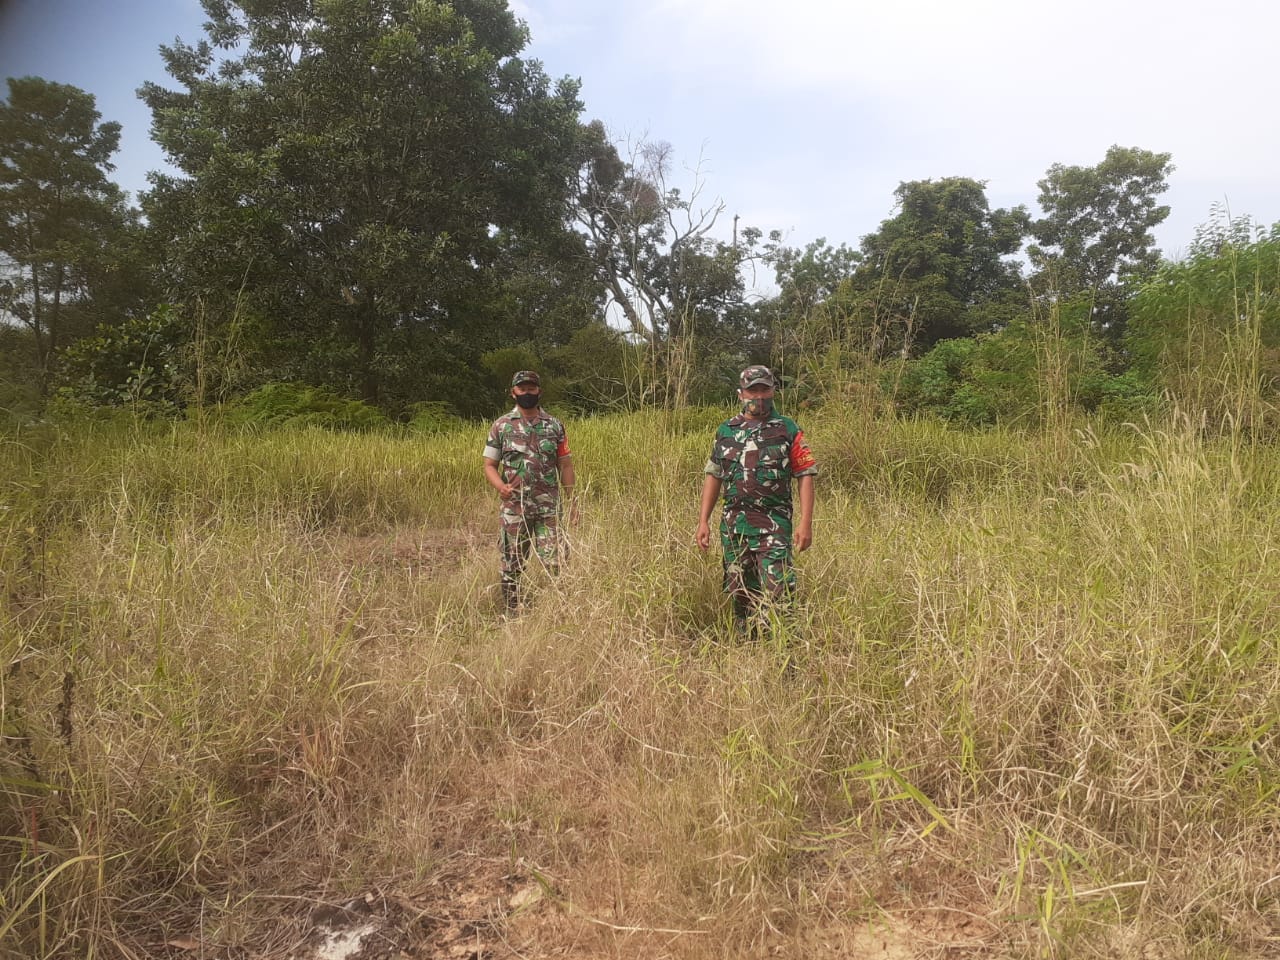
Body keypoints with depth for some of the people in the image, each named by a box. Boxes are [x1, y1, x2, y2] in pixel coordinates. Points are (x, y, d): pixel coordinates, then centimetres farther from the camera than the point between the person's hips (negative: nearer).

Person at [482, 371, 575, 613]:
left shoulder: (555, 426, 6)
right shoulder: (501, 426, 3)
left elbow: (565, 465, 8)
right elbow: (489, 465, 4)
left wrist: (571, 503, 2)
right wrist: (500, 486, -16)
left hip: (549, 509, 0)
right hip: (514, 509, 0)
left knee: (555, 563, -6)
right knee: (512, 566, 7)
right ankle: (512, 614, 21)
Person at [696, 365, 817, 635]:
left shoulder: (788, 429, 1)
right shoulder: (726, 430, 11)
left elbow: (805, 476, -2)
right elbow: (713, 476, 13)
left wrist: (806, 522, -12)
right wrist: (703, 521, 7)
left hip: (774, 524, -4)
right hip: (734, 522, 4)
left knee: (778, 590, -13)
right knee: (739, 593, 11)